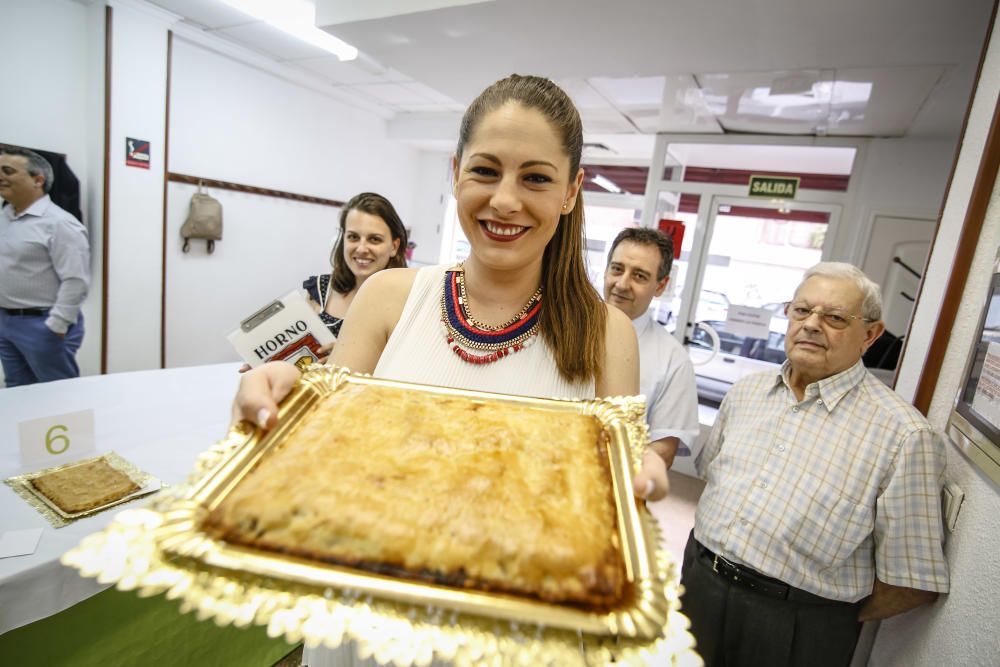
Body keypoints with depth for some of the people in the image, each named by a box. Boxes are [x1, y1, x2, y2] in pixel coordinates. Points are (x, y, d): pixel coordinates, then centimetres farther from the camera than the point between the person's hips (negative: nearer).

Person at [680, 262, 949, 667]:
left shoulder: (904, 434, -14)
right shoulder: (746, 392, 3)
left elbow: (913, 582, -10)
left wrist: (827, 622, -1)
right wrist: (716, 547, 6)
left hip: (797, 630, -4)